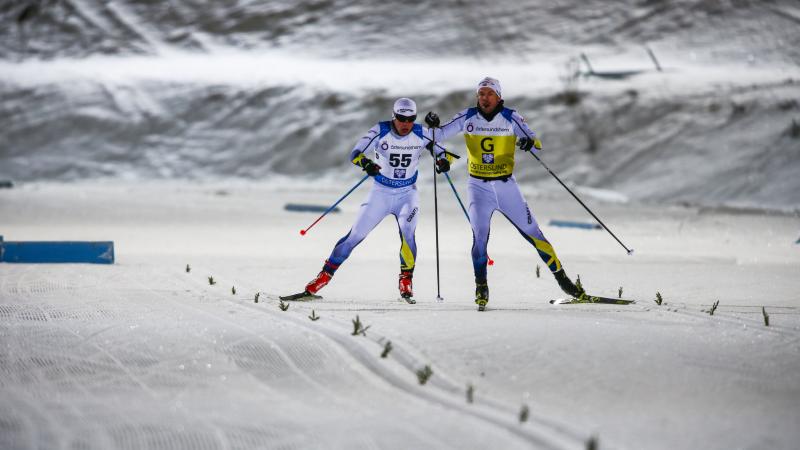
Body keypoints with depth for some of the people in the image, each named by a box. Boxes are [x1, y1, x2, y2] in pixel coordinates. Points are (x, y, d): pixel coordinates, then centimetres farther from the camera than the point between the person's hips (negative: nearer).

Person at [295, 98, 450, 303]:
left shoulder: (421, 133, -9)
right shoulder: (381, 131, -15)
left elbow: (439, 150, 3)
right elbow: (355, 153, -22)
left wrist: (443, 160, -22)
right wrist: (365, 163, -46)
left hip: (407, 194, 0)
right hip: (381, 193, 0)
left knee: (407, 232, -24)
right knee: (356, 235, -2)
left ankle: (406, 281, -10)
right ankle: (325, 274, 10)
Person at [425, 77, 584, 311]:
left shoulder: (510, 117, -6)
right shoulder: (468, 117, -2)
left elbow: (537, 143, -9)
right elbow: (440, 135, -1)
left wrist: (531, 142, -33)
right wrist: (433, 126, -23)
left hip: (506, 185, 0)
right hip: (478, 186, 0)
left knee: (531, 232, 3)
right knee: (479, 235, -17)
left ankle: (561, 276, 14)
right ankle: (481, 287, -8)